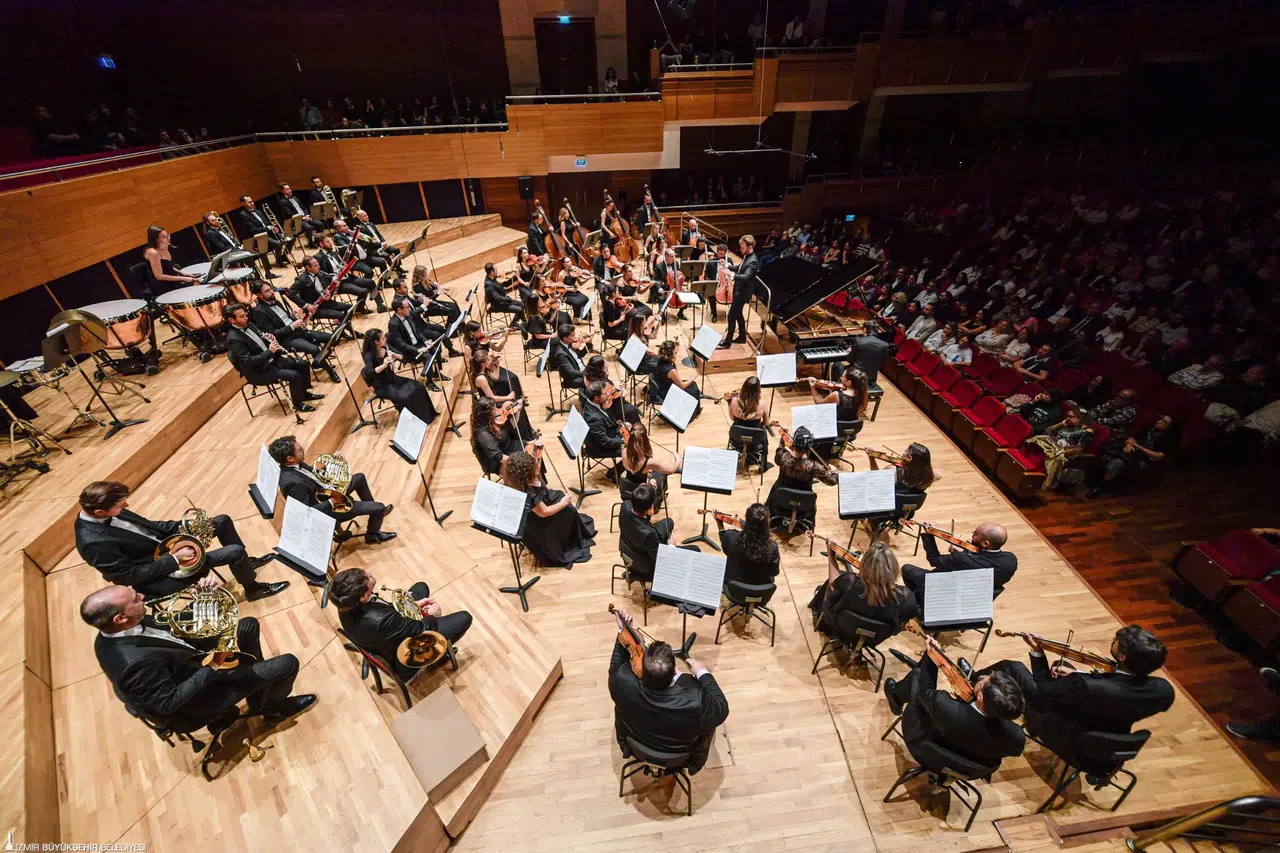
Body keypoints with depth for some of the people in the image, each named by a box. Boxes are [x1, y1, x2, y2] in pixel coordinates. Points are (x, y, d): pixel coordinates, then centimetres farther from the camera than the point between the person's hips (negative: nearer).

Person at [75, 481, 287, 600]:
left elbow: (144, 525, 9)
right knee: (235, 551, -18)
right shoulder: (94, 543, -31)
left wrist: (181, 527, -4)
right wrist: (175, 558, -25)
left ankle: (246, 562, 26)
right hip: (159, 568, -9)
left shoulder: (104, 513, -6)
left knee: (222, 521, 7)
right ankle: (253, 588, 9)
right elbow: (131, 575, -25)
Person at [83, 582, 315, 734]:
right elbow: (168, 703, -28)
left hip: (186, 667, 9)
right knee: (287, 664, -11)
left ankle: (258, 684, 28)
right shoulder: (136, 662, -39)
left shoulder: (111, 632, -11)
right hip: (193, 700, -8)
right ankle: (274, 709, 23)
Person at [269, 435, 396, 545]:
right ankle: (372, 535, 26)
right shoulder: (292, 482, -36)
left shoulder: (293, 465, -10)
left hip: (327, 492, 9)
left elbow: (314, 474, 7)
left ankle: (374, 511, 38)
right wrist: (332, 502, -34)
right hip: (328, 509, -9)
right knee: (379, 507, -6)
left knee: (360, 478, 22)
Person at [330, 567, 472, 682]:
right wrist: (432, 616, -6)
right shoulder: (380, 620, -44)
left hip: (388, 640, 7)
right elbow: (422, 629, -27)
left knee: (421, 587, 16)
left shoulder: (347, 605, -21)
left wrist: (415, 604, -3)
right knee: (464, 618, -6)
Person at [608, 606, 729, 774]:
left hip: (637, 743, 2)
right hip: (680, 752, -1)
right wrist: (703, 673, -14)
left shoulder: (624, 682, -38)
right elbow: (722, 709, -21)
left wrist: (623, 632, -14)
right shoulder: (695, 702, -44)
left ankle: (626, 747, 52)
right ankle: (695, 763, 44)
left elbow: (617, 664, -13)